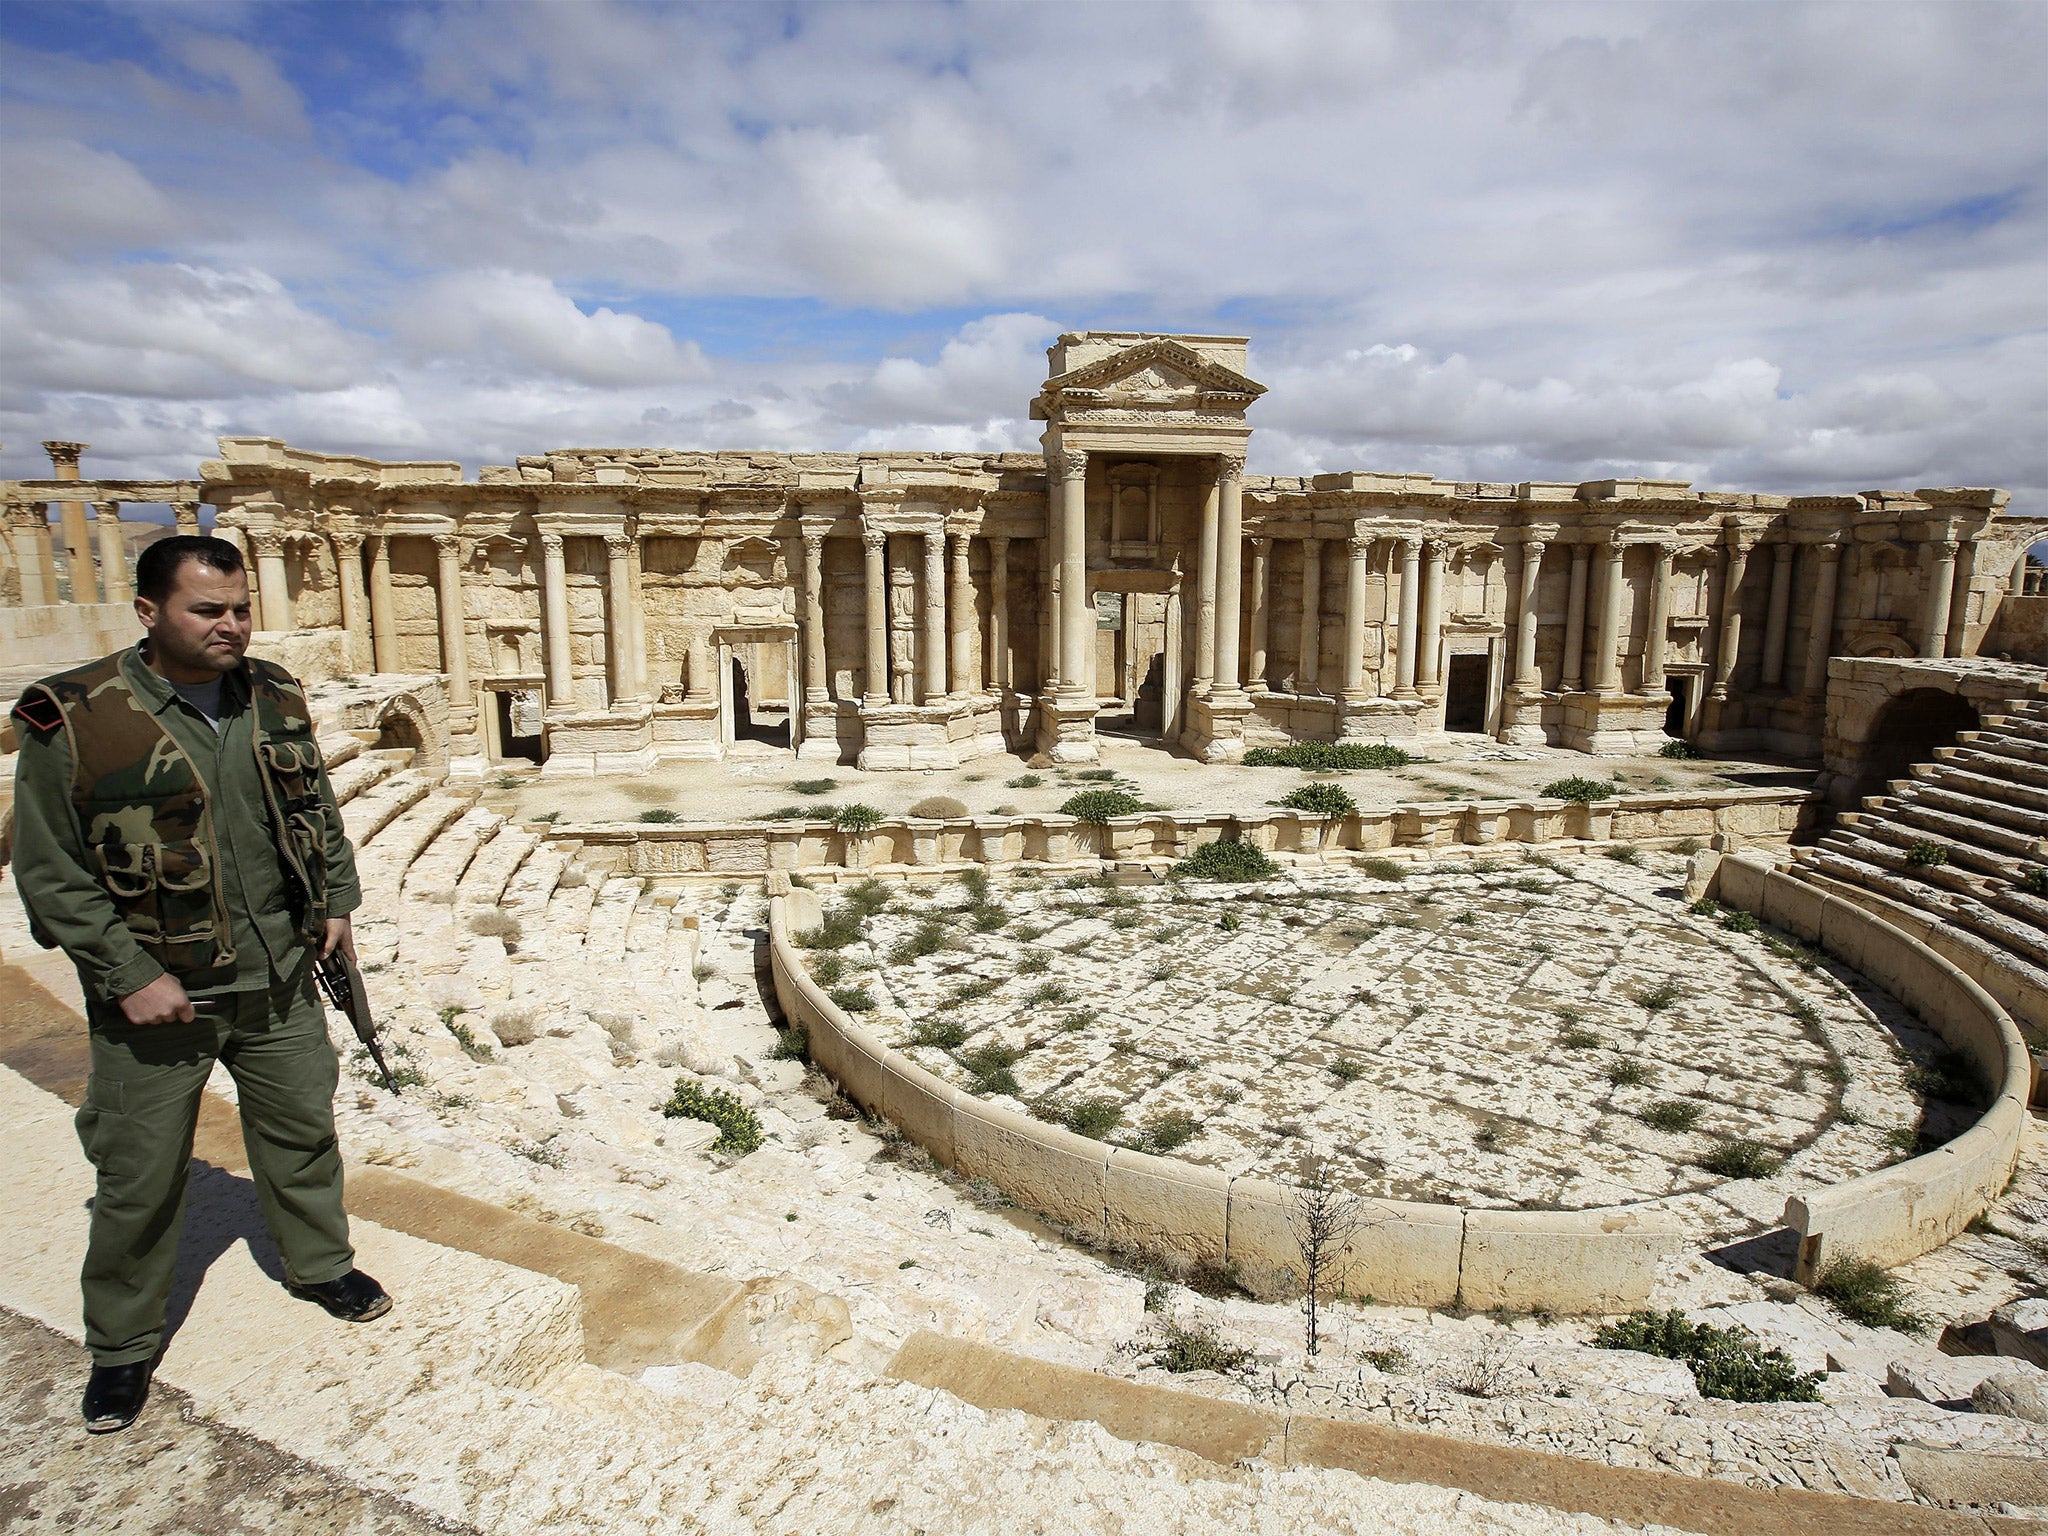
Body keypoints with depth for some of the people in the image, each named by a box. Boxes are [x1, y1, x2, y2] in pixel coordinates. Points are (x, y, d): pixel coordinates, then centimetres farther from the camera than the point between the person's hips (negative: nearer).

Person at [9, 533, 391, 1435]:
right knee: (139, 1180, 10)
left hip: (278, 977, 4)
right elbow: (51, 876, -11)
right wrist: (129, 976, -16)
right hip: (155, 994, -4)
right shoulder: (73, 720, -14)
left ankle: (320, 1266, 42)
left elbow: (318, 810, 14)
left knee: (301, 1131, 19)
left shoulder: (273, 698, 0)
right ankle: (122, 1345, 33)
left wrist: (335, 901, 6)